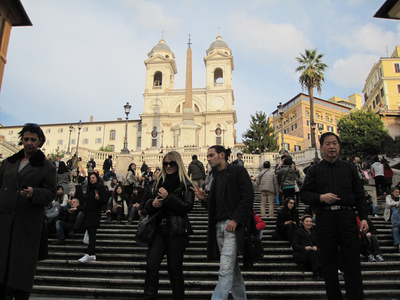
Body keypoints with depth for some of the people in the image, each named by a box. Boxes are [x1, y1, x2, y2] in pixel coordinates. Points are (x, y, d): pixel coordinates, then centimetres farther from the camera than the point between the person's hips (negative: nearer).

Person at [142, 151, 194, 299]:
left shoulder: (185, 184, -1)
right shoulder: (160, 181, 14)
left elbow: (188, 207, -11)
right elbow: (147, 207, 18)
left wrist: (168, 197, -16)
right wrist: (152, 204, -6)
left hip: (176, 231, -4)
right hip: (159, 229, 4)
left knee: (174, 268, 4)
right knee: (151, 266, -3)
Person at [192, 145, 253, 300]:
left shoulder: (237, 170, -3)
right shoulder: (216, 177, 19)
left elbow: (248, 196, -11)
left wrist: (236, 219, -18)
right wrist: (205, 197, 2)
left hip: (233, 225, -8)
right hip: (219, 226, 8)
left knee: (225, 268, -10)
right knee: (232, 267, 15)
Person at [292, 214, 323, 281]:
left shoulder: (313, 232, 22)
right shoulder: (298, 232, 5)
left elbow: (317, 244, 18)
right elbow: (294, 246, -3)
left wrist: (316, 247, -8)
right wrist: (305, 247, -19)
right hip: (300, 255, -4)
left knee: (318, 252, -31)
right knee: (311, 251, -35)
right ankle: (317, 274, -41)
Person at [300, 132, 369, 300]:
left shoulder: (349, 168, 15)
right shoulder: (315, 170, 10)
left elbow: (360, 195, 12)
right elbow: (304, 194, 6)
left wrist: (363, 217, 3)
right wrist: (321, 197, -11)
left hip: (347, 216, 1)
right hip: (325, 217, 0)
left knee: (352, 262, -2)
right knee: (329, 262, 6)